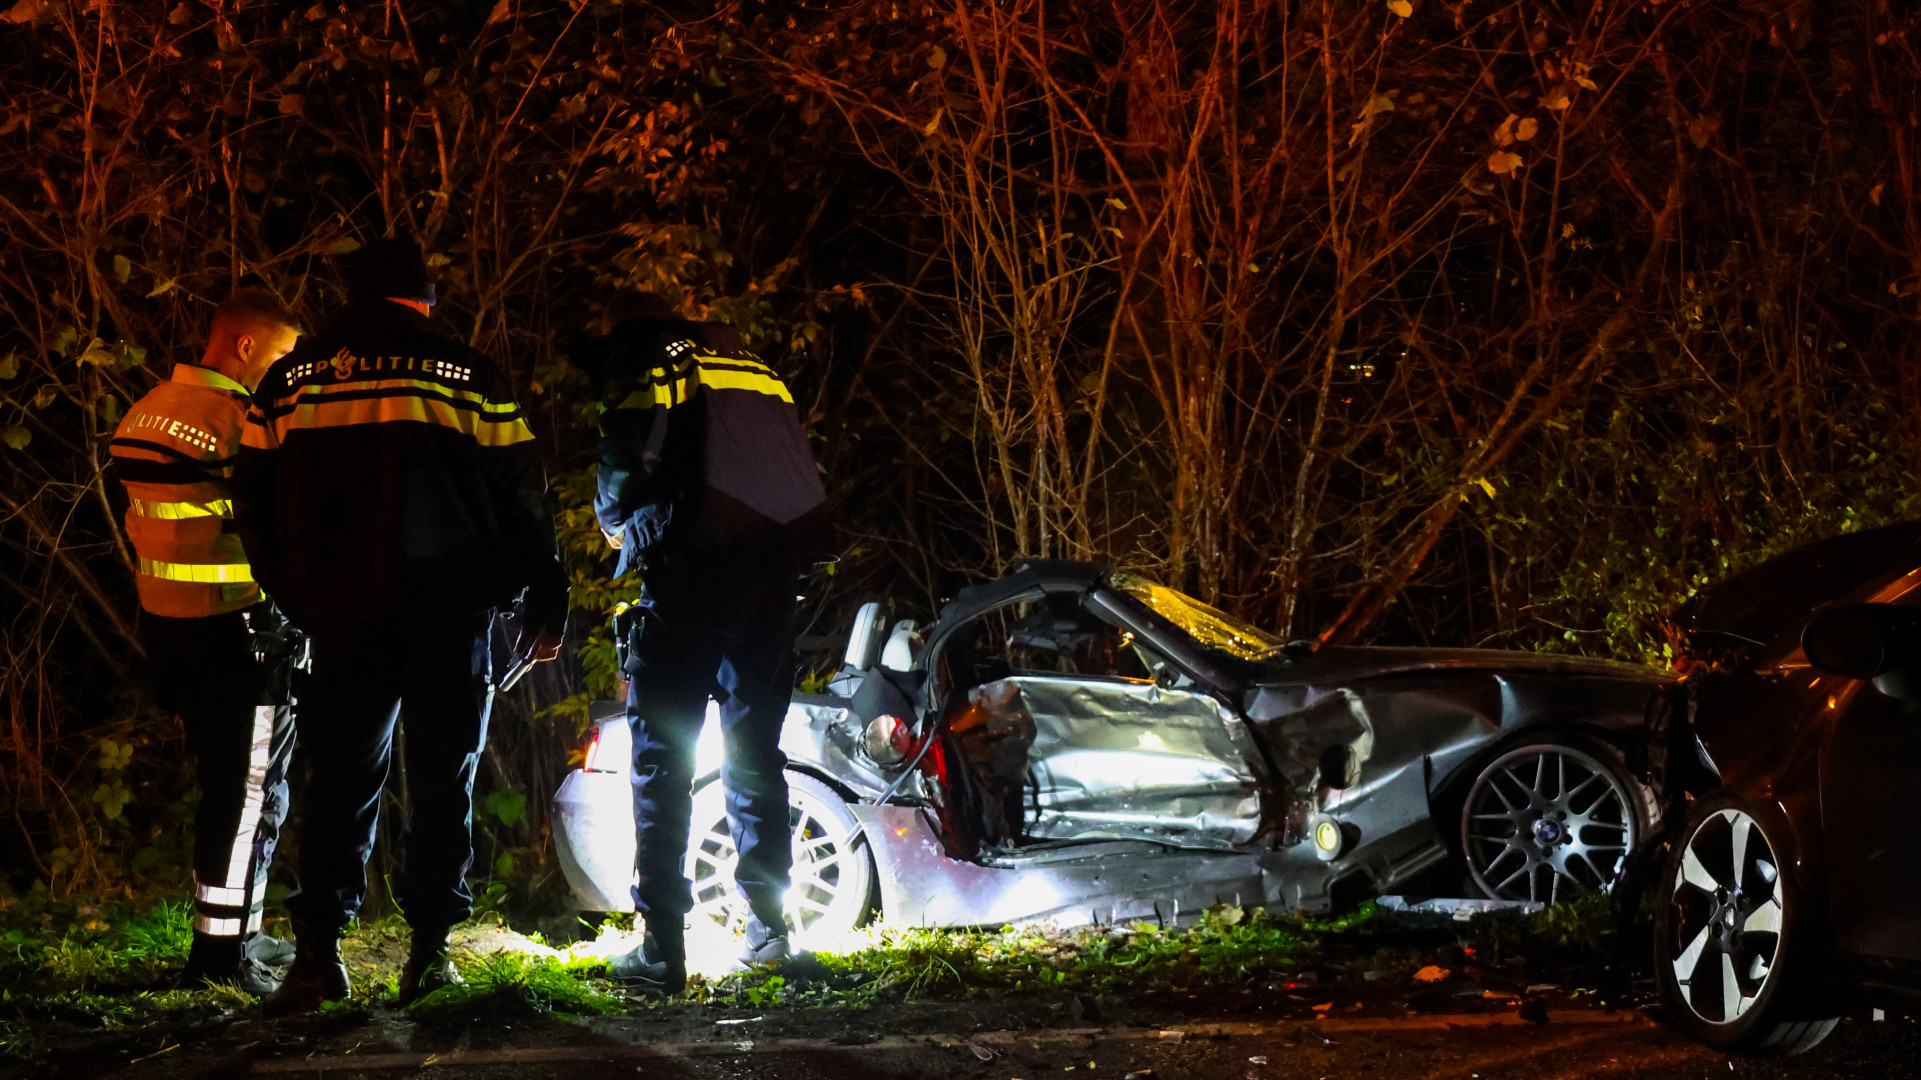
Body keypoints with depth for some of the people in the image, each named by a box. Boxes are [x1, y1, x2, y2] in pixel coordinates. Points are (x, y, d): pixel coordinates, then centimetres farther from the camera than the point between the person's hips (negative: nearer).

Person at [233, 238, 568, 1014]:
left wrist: (298, 602, 19)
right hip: (449, 611, -2)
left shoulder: (289, 381, 8)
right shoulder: (465, 374, 2)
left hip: (343, 618, 2)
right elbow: (522, 500, 1)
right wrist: (545, 607, 8)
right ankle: (429, 950, 3)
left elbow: (257, 507, 10)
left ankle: (318, 951, -2)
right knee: (443, 775, 7)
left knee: (340, 776, 8)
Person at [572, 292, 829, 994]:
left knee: (660, 752, -1)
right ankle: (768, 924, 17)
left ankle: (662, 944, -6)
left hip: (692, 567, -6)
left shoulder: (637, 371, 7)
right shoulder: (746, 364, 25)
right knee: (755, 745, 17)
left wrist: (620, 526, 24)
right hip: (776, 561, 6)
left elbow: (620, 483, 1)